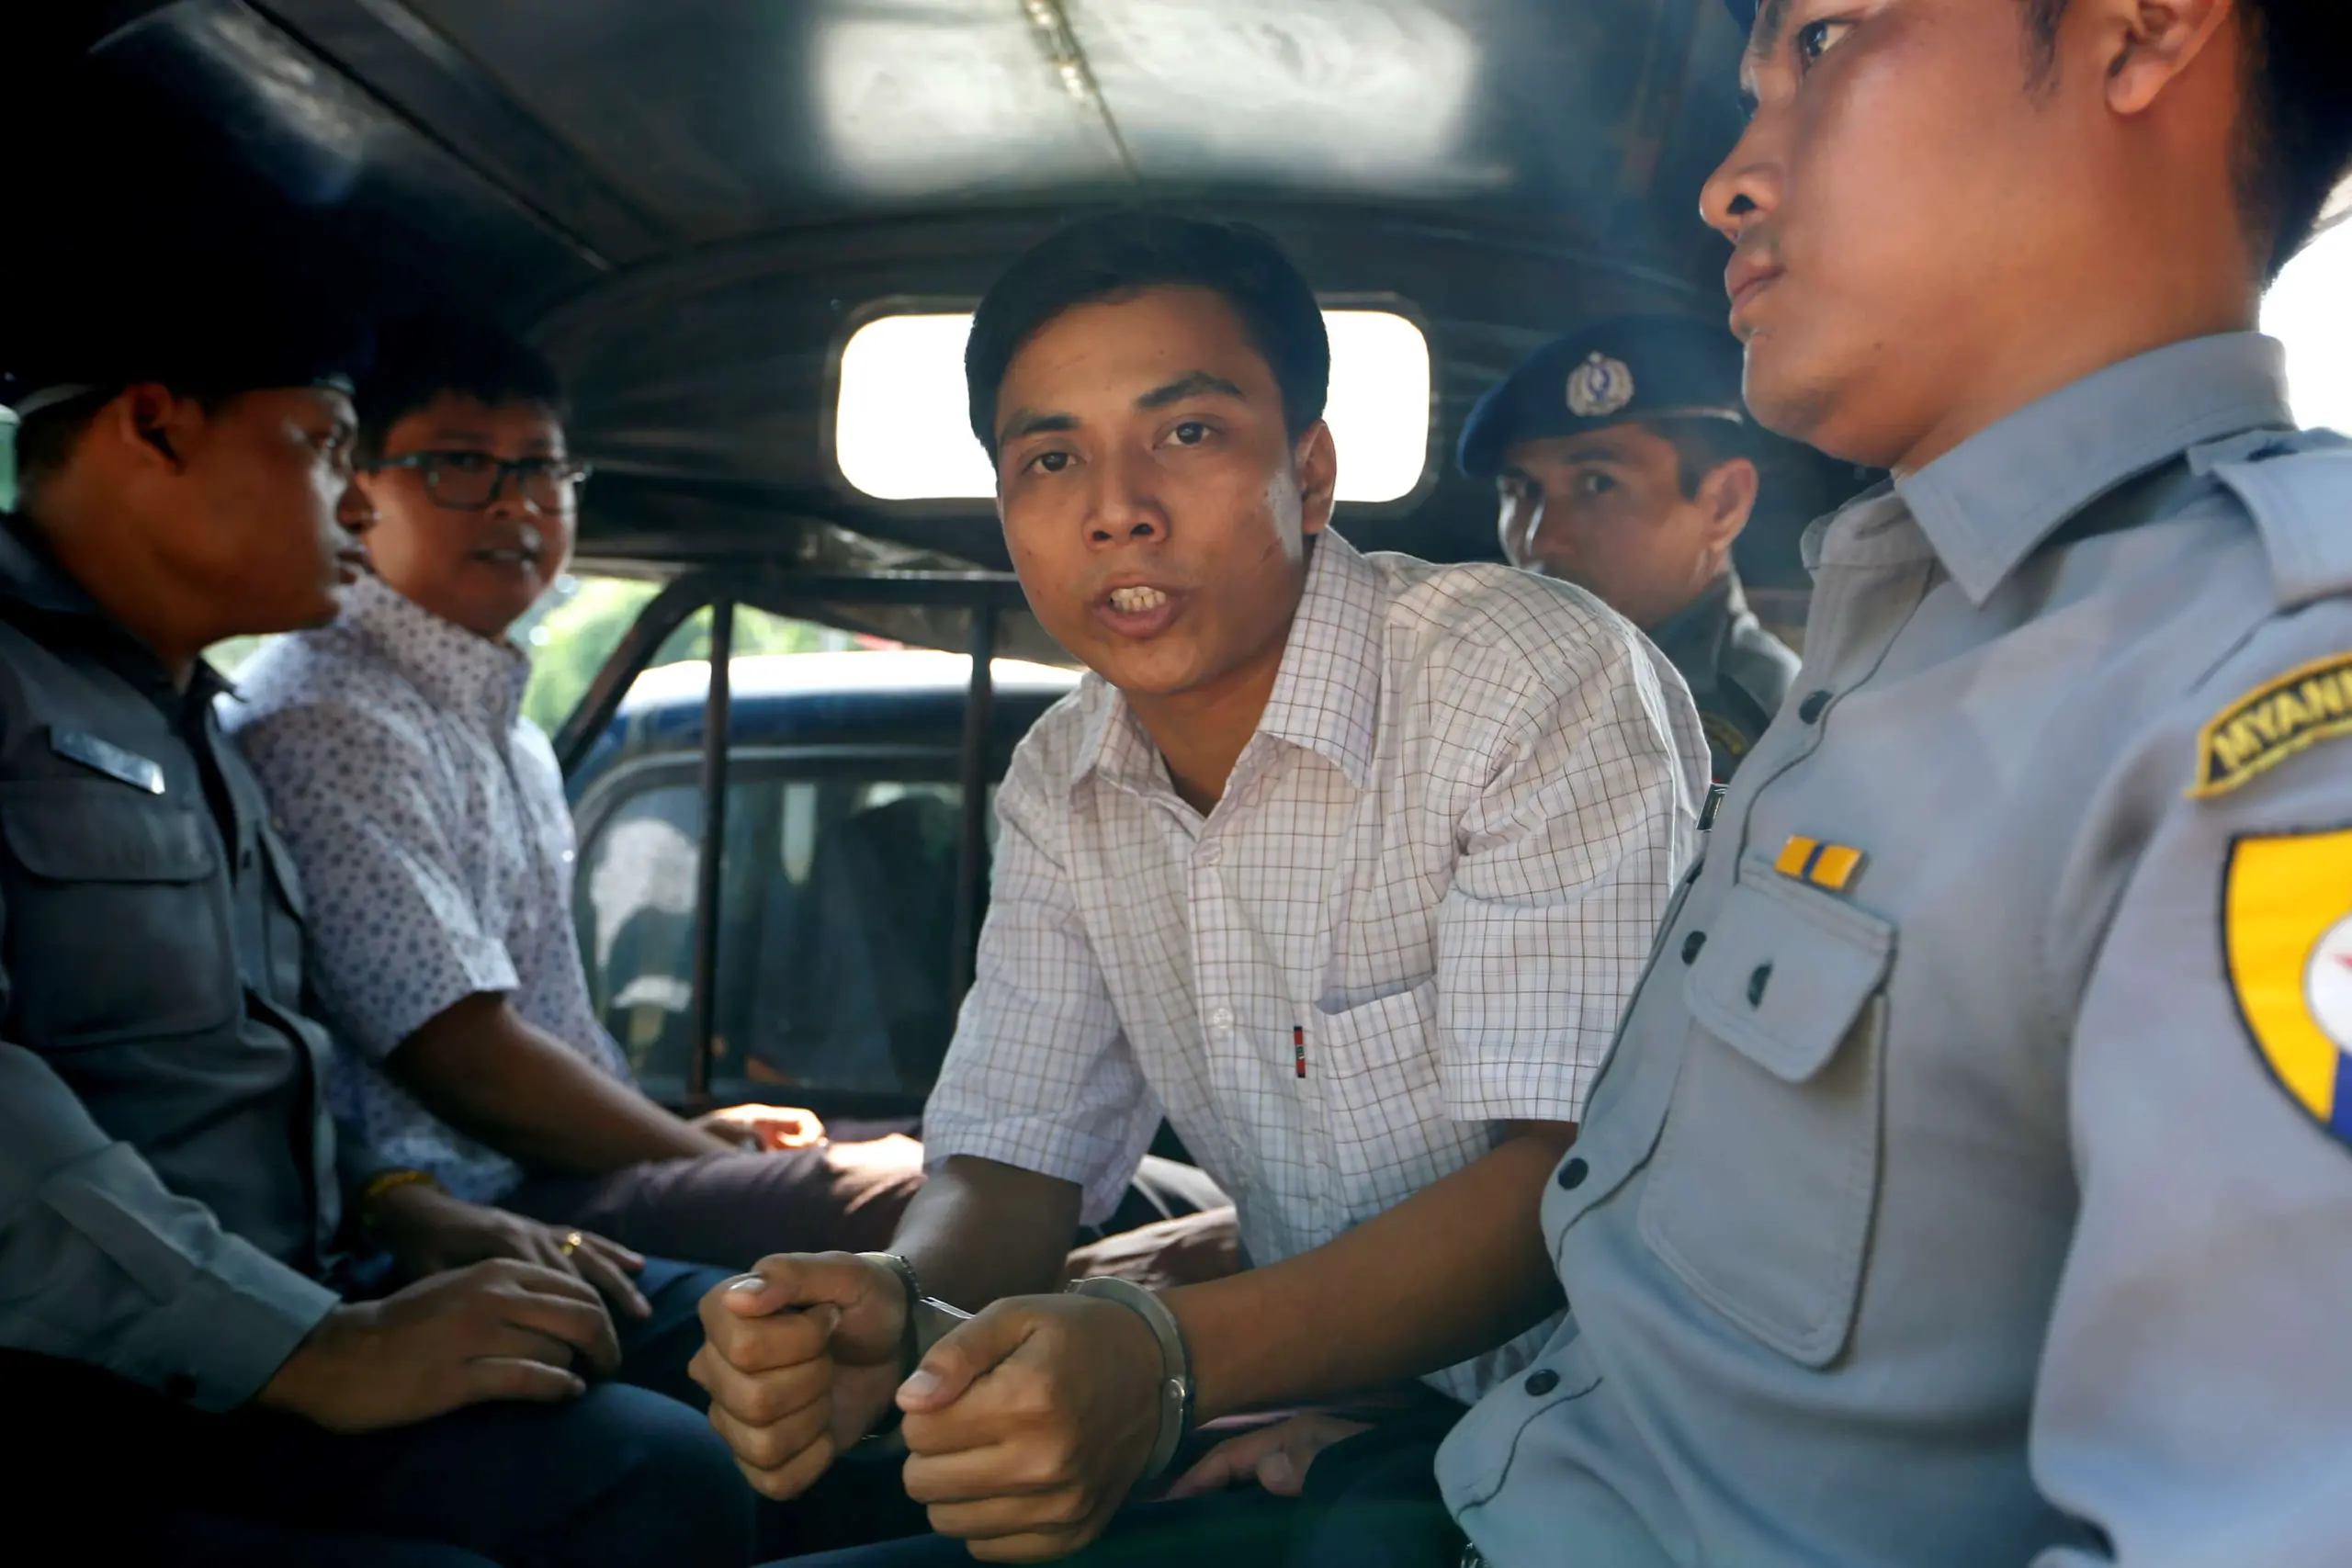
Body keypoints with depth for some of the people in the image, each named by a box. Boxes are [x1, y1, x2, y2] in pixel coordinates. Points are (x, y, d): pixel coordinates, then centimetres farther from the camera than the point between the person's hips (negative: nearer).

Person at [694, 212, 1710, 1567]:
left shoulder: (1549, 687, -17)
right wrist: (896, 1303, -19)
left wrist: (1166, 1356, -36)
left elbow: (1573, 1175, -23)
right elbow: (1016, 1153, 5)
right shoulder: (1061, 784, 4)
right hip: (1319, 1403, 5)